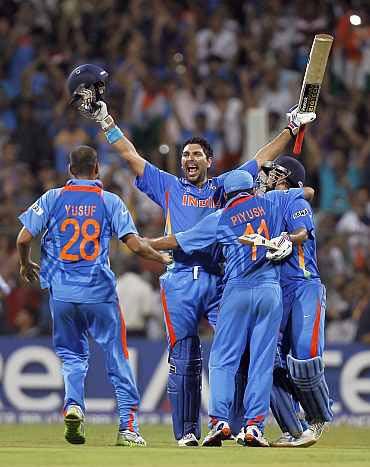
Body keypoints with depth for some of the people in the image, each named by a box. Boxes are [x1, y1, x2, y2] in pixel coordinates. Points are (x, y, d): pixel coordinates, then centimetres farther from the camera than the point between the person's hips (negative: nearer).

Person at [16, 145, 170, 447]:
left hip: (61, 292, 1)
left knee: (72, 354, 16)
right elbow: (134, 244, -6)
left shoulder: (53, 198, 4)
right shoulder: (110, 201, 1)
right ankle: (128, 427, 1)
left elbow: (24, 238, -1)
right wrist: (162, 258, 12)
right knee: (117, 358, 5)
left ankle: (73, 404, -10)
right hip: (99, 293, -1)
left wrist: (26, 264, 19)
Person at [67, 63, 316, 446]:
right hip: (180, 281, 0)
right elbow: (130, 156, 15)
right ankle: (186, 431, 5)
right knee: (183, 360, 0)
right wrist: (104, 120, 10)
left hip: (219, 280, 0)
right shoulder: (168, 186, 15)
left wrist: (292, 128, 16)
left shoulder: (223, 186, 16)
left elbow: (262, 159, 19)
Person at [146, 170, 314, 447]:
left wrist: (146, 244, 26)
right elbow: (307, 191, 23)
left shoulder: (220, 218, 7)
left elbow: (179, 240, 11)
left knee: (223, 359, 3)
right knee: (262, 361, 2)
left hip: (237, 290, -1)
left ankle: (220, 420, -10)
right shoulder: (269, 202, 10)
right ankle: (253, 425, -4)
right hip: (270, 289, 1)